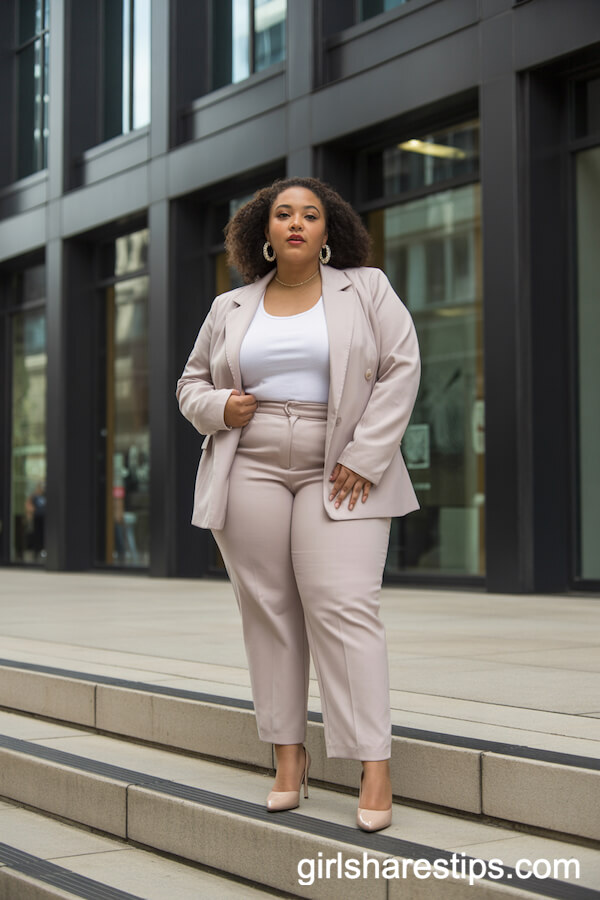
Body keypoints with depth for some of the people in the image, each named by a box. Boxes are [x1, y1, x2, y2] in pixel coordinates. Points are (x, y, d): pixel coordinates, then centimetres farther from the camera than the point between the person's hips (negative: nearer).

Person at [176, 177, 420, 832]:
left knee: (344, 607, -12)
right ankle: (288, 753, 13)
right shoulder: (229, 309, 13)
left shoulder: (366, 289, 5)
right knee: (267, 608, 3)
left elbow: (401, 369, -2)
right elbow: (192, 382, 21)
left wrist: (365, 457, -11)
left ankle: (375, 766, -10)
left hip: (338, 477, -3)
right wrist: (219, 407, -3)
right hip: (250, 471, 3)